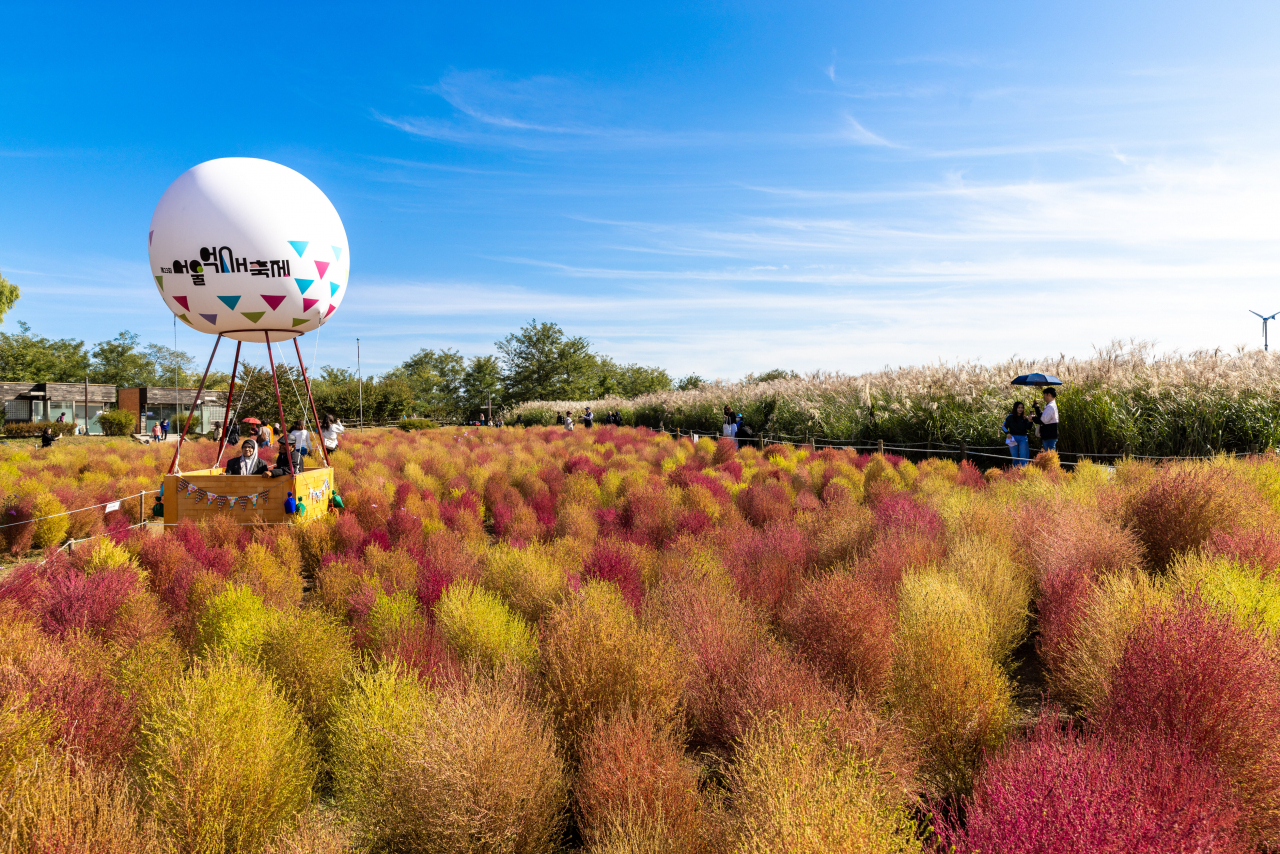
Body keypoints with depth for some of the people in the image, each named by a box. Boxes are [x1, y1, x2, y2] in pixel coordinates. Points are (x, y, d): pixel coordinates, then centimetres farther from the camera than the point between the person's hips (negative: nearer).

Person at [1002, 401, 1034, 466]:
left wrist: (1029, 422, -21)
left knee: (1023, 458, -5)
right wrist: (1007, 433, -13)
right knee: (1015, 457, 7)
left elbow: (1028, 429, -3)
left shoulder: (1024, 418, 4)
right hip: (1013, 438, -1)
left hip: (1023, 438, 1)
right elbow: (1003, 426, 3)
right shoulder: (1010, 417, -1)